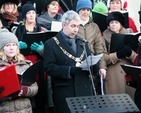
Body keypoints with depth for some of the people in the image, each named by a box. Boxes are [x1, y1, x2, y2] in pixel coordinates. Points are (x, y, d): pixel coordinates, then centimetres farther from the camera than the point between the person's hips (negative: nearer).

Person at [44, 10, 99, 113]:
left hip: (85, 91, 5)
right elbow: (49, 68, -10)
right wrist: (70, 70, -22)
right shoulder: (51, 44, 0)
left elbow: (94, 66, 17)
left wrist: (92, 64, -7)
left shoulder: (82, 43, 18)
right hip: (65, 93, -5)